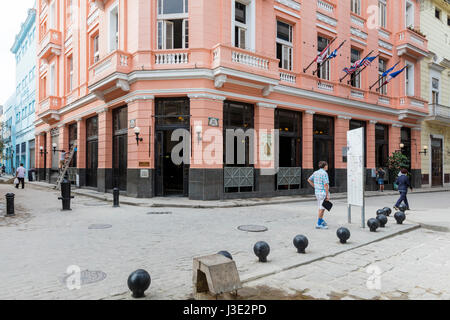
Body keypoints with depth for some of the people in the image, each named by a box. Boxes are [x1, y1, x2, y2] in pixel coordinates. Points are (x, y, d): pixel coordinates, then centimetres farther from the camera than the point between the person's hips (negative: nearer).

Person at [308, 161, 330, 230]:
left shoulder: (316, 172, 9)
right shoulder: (324, 173, -15)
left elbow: (309, 180, 20)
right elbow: (325, 185, -19)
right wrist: (327, 195, -17)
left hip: (317, 191, 8)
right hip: (323, 192, -8)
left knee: (321, 207, 20)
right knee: (322, 208, -2)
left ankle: (321, 220, 30)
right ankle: (319, 224, 2)